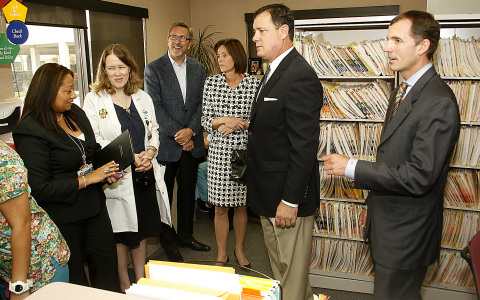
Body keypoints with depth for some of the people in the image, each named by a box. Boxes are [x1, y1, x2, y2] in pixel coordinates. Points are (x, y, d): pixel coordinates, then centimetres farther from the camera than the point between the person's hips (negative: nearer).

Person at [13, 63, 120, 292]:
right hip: (63, 218, -7)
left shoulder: (76, 113, 4)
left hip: (94, 204, 7)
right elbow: (39, 189, -23)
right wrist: (87, 179, -21)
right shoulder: (31, 130, -19)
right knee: (74, 276, 13)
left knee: (106, 261, 17)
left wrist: (105, 172, 0)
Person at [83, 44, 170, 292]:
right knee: (120, 232, 7)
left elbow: (154, 130, 12)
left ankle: (141, 279, 33)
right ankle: (125, 285, 26)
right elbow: (94, 141, -10)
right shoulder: (94, 99, -4)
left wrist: (149, 153, -9)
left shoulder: (142, 97, 11)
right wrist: (131, 159, -18)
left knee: (142, 229, 15)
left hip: (144, 174, 5)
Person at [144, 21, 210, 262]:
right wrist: (177, 134, -15)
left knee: (188, 192, 14)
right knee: (164, 194, 7)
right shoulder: (153, 69, -3)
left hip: (191, 143, 4)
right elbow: (155, 107, -10)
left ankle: (185, 235, 31)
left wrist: (190, 130, -10)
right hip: (166, 143, -3)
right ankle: (168, 240, 24)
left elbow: (201, 104, 4)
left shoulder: (198, 69, 9)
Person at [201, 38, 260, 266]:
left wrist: (240, 124, -14)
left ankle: (239, 250, 34)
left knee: (241, 205, 13)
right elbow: (206, 121, 3)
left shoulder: (254, 84, -3)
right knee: (220, 208, 8)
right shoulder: (211, 83, 3)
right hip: (219, 152, 1)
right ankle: (221, 254, 27)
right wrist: (225, 120, -14)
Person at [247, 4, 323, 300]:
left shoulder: (300, 76, -19)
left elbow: (305, 146, -23)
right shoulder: (274, 72, 13)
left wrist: (290, 200, -21)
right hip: (268, 195, 10)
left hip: (288, 196, -10)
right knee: (279, 271, 23)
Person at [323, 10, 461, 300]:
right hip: (387, 221, 9)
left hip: (407, 232, -9)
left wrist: (352, 167, -22)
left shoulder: (439, 102, -22)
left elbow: (418, 176, -27)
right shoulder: (402, 91, 9)